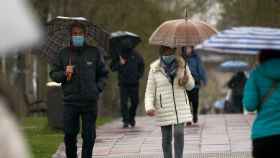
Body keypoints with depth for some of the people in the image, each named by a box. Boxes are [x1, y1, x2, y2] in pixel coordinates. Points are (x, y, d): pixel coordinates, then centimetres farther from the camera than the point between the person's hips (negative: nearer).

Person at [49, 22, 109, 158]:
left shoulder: (94, 52, 7)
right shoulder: (64, 54, 7)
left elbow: (103, 74, 14)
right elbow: (53, 74, 10)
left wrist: (98, 88, 0)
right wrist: (64, 73, -9)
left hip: (90, 101, 0)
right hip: (70, 101, 0)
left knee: (89, 135, 2)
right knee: (69, 134, 0)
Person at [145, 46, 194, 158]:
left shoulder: (182, 65, 1)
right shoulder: (155, 69, -5)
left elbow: (191, 86, 9)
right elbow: (150, 91, -3)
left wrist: (186, 81, -15)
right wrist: (149, 107, -18)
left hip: (180, 106, 1)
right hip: (164, 108, -1)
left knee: (179, 134, -11)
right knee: (166, 138, 4)